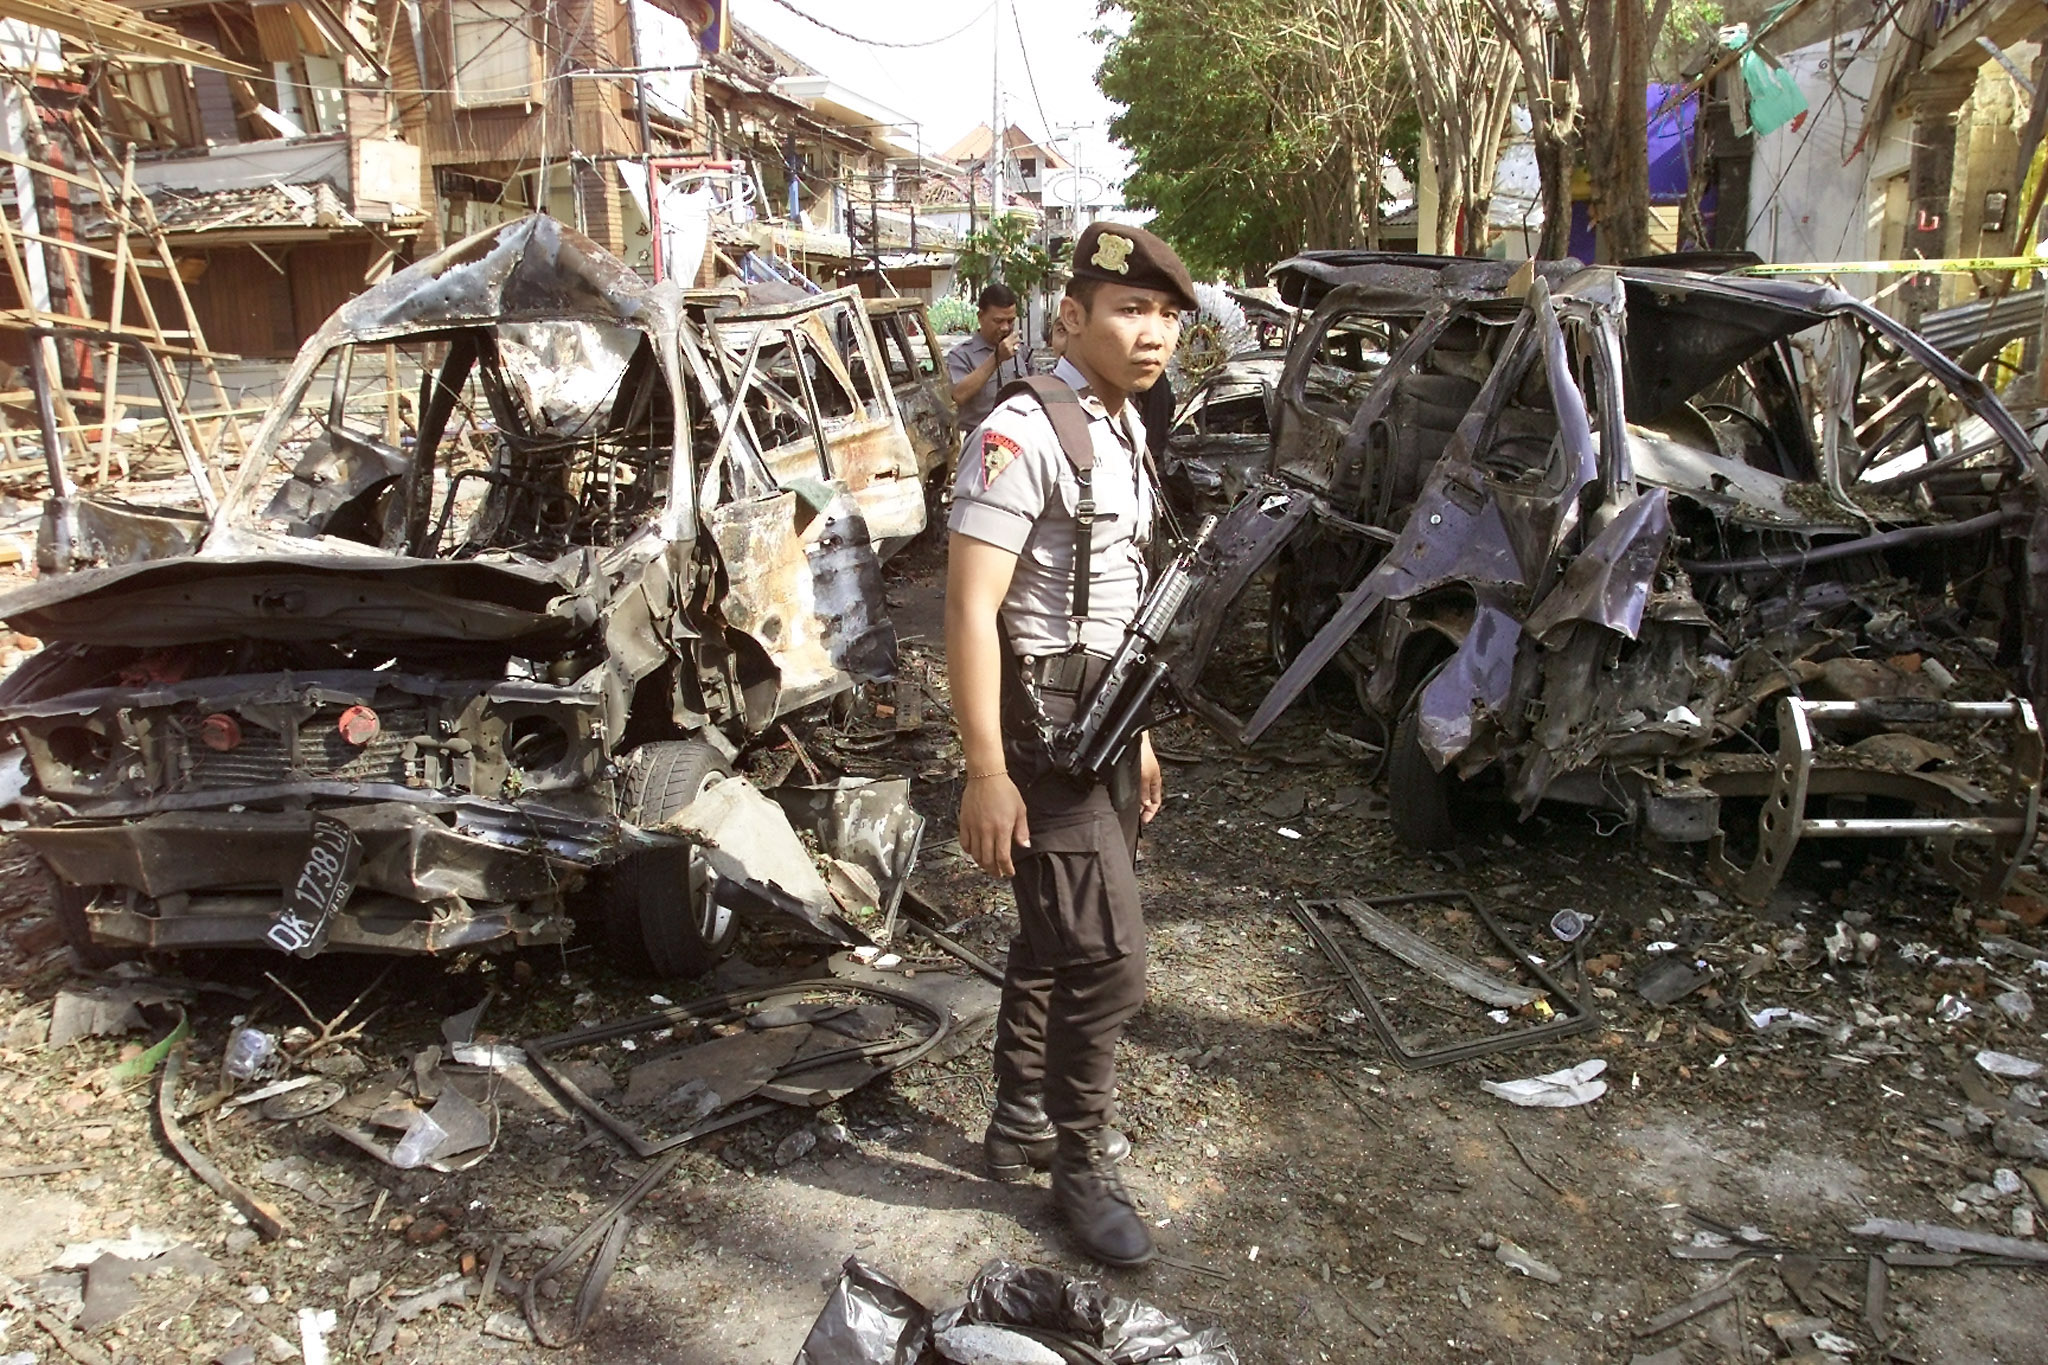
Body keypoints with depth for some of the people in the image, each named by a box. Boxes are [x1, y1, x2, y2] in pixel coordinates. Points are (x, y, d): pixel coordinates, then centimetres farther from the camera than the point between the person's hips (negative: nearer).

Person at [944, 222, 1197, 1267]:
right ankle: (1082, 1167, 14)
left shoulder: (1122, 431, 11)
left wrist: (1136, 737, 20)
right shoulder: (1023, 437, -18)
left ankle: (1021, 1122, 35)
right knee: (1107, 957, -5)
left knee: (1056, 942, 18)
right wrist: (988, 774, -26)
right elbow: (969, 610, -23)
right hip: (1042, 738, -9)